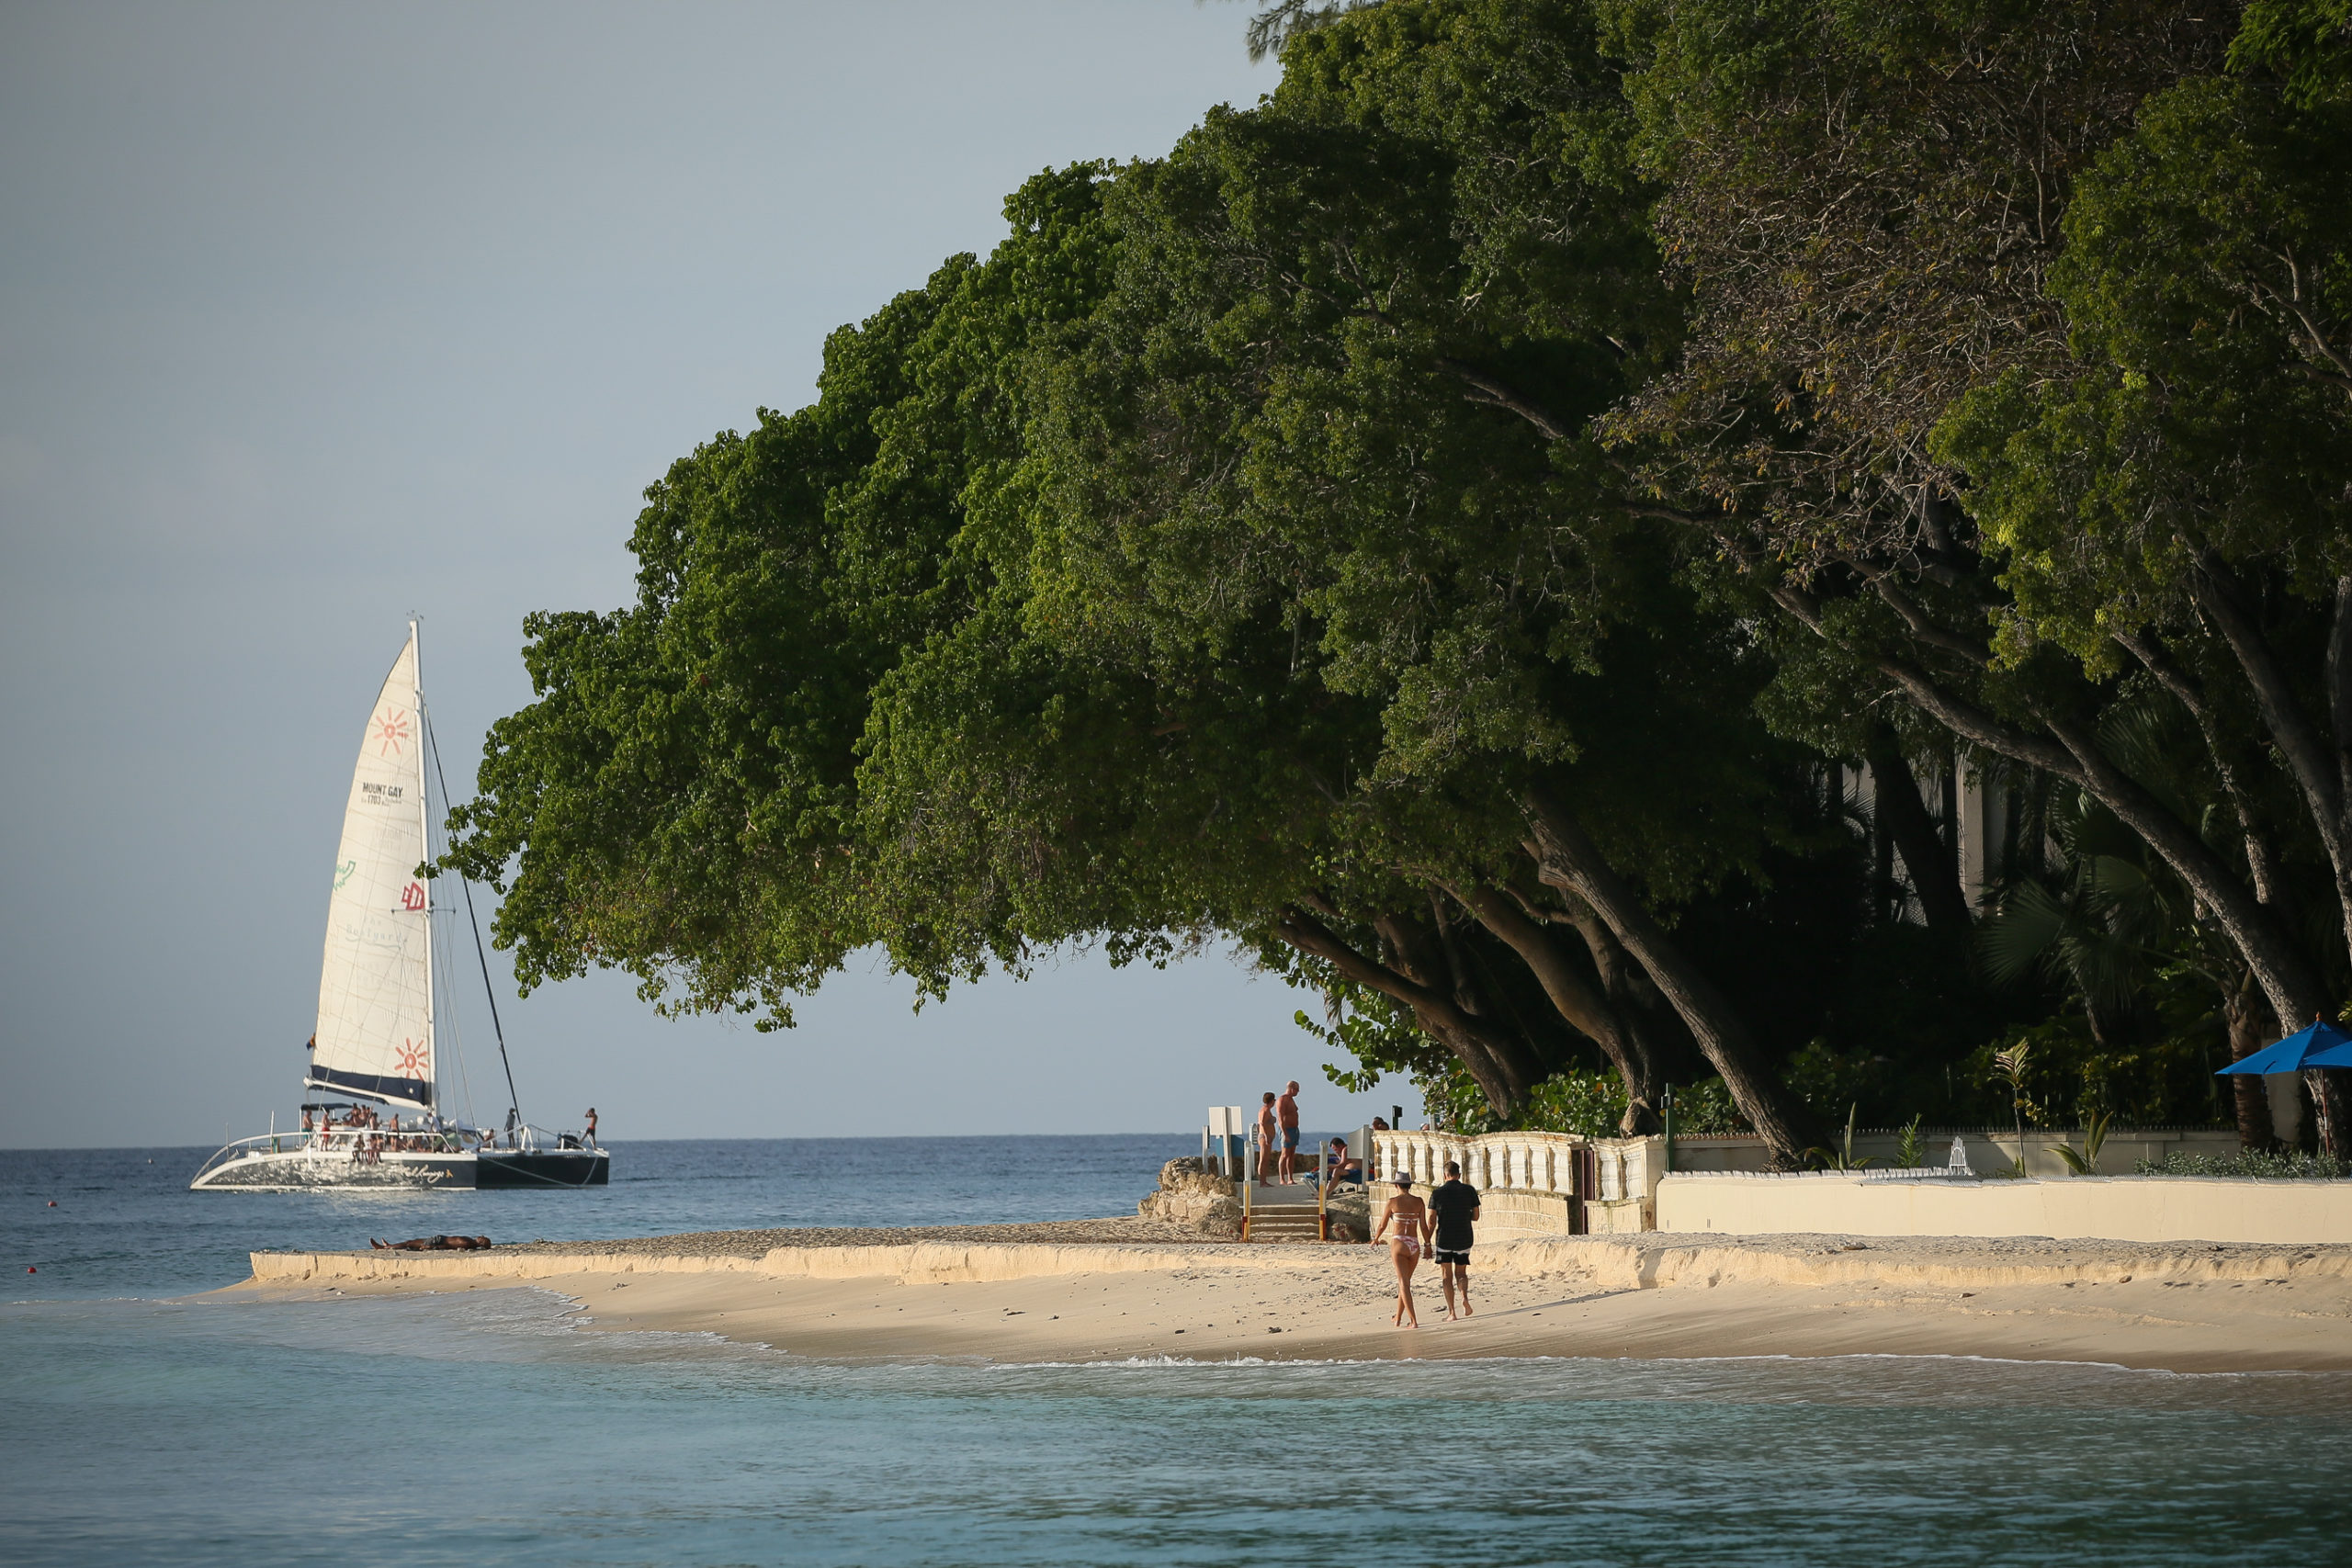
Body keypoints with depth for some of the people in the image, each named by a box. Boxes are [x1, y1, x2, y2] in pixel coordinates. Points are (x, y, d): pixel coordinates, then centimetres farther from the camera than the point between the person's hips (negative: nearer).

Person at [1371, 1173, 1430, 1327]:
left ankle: (1414, 1321, -19)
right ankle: (1398, 1319, 28)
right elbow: (1424, 1227, 3)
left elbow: (1382, 1225, 6)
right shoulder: (1419, 1202, 4)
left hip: (1399, 1244, -4)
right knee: (1404, 1282, 18)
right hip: (1415, 1245, 4)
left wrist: (1375, 1239, 24)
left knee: (1404, 1284, -8)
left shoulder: (1392, 1202, -4)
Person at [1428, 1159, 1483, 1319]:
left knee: (1446, 1276, 7)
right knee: (1461, 1273, 16)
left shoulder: (1438, 1193, -4)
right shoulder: (1469, 1191, -2)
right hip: (1464, 1239, 2)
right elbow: (1476, 1216, 4)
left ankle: (1451, 1311, -2)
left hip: (1444, 1238, -2)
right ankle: (1464, 1297, -13)